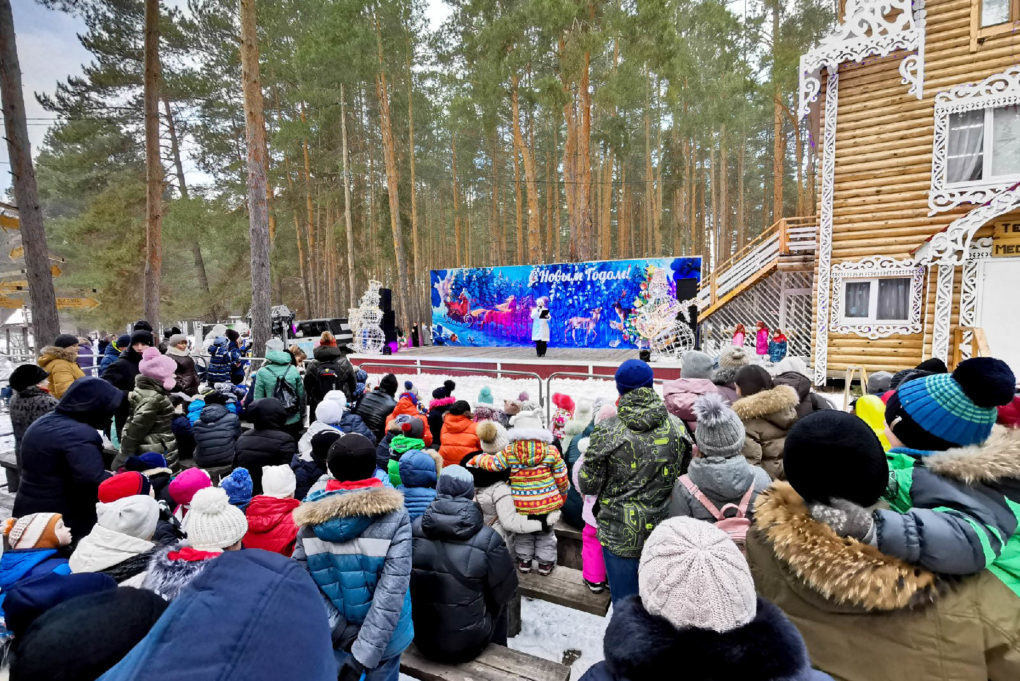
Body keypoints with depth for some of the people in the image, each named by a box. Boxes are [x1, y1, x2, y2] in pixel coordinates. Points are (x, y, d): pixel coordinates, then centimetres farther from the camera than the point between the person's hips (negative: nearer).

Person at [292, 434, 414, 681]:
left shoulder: (313, 514, -15)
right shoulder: (393, 515, -22)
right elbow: (392, 590, -26)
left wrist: (338, 628, -13)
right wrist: (364, 655, -22)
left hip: (330, 636, 2)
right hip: (383, 636, -2)